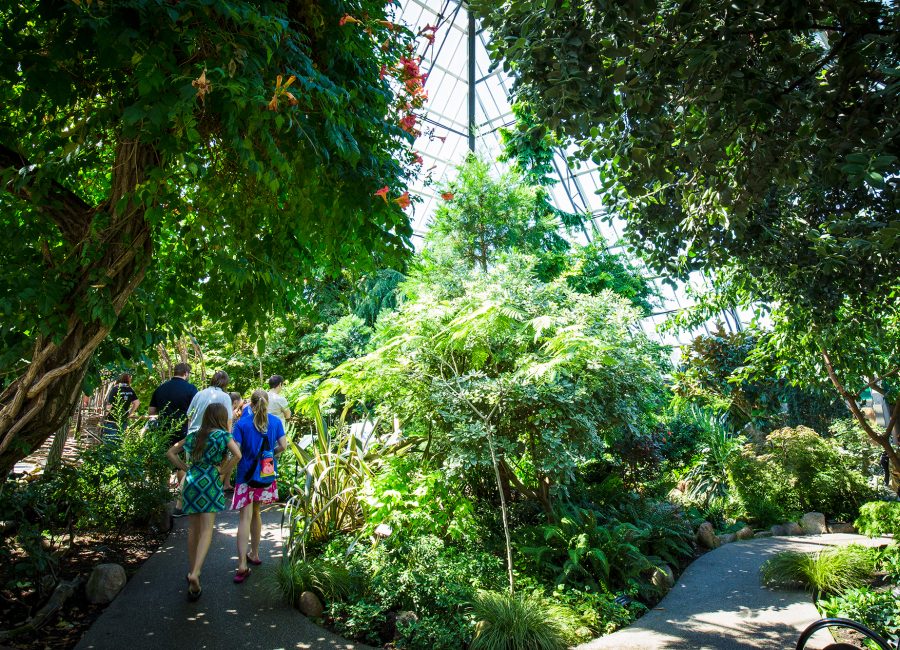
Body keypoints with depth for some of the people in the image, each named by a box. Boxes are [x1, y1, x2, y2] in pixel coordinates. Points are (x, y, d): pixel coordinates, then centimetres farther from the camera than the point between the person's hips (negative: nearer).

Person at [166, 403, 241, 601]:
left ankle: (192, 571, 25)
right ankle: (195, 573, -18)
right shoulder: (222, 435, -2)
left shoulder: (194, 435, 13)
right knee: (206, 530, -4)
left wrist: (185, 468, 13)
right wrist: (223, 471, -4)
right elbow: (237, 455, -17)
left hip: (191, 481, 5)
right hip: (210, 482, -5)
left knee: (193, 530, 15)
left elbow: (171, 453, 18)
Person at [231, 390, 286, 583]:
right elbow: (283, 445, -6)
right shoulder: (275, 421, -2)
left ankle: (242, 565, -11)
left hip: (246, 474, -3)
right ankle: (254, 554, 33)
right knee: (255, 512, 21)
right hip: (267, 474, 3)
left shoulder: (242, 423, -9)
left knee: (245, 517, -3)